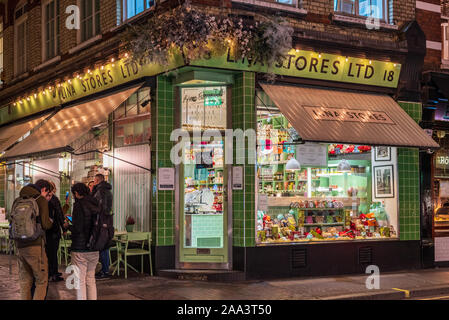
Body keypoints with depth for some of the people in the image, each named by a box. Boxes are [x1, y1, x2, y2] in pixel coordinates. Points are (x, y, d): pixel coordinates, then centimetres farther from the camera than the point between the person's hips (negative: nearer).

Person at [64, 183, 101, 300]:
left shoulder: (79, 205, -13)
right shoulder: (95, 204, 6)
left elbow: (77, 229, -19)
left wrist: (68, 226, 2)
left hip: (80, 250, -6)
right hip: (94, 249, 6)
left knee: (80, 281, 2)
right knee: (91, 279, 16)